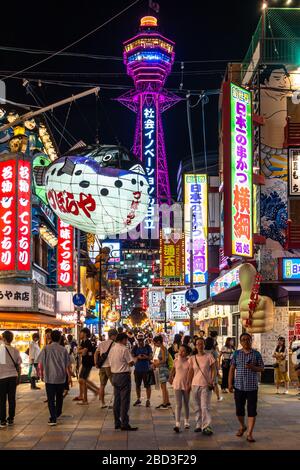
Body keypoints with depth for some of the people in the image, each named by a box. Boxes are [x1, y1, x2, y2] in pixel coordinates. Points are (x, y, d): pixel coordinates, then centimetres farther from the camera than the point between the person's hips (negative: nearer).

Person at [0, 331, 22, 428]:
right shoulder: (15, 351, 0)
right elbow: (18, 366, 5)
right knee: (12, 399, 10)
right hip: (13, 377, 3)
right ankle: (11, 419, 15)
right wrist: (18, 378, 17)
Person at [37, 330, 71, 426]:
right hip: (61, 378, 2)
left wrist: (42, 373, 13)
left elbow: (41, 363, -2)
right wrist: (69, 376, 7)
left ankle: (53, 418, -10)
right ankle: (57, 414, 37)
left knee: (51, 399, -1)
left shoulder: (46, 349, -5)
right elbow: (67, 365, -3)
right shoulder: (63, 349, -4)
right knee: (59, 397, 22)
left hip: (49, 378, -2)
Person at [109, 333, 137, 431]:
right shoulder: (124, 349, -14)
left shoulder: (112, 349, 10)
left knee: (116, 400, 12)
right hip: (124, 375, -8)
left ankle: (117, 423, 16)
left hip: (114, 375, 8)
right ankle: (124, 424, -6)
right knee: (125, 400, -5)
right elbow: (131, 363, -14)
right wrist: (132, 361, 7)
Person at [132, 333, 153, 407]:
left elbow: (151, 357, -1)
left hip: (146, 369, -2)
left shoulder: (148, 347, -1)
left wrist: (146, 357, -22)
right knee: (137, 385, 12)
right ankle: (138, 399, 28)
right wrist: (138, 357, -20)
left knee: (147, 385, -1)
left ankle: (148, 400, 8)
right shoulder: (135, 347, 2)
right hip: (137, 369, 2)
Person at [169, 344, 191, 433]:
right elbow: (173, 370, 13)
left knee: (186, 404, 15)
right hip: (177, 384, 0)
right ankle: (177, 424, -13)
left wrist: (189, 384, -13)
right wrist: (171, 378, 16)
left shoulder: (189, 361, -8)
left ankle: (186, 422, 30)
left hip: (186, 385, 0)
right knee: (178, 405, -7)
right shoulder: (176, 360, -2)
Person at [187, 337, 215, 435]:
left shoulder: (209, 357, -3)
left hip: (206, 384, -4)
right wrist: (189, 383, 8)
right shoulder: (192, 358, 7)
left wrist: (212, 381, -11)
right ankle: (199, 425, 20)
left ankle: (206, 427, -9)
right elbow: (191, 371, 12)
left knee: (205, 406, -10)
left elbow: (213, 370, -1)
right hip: (195, 384, 4)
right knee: (197, 407, 10)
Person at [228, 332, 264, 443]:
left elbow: (262, 368, 4)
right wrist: (230, 383, 0)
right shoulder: (237, 353, 5)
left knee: (252, 410, -4)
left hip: (252, 387, -1)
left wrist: (253, 367, -16)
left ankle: (250, 434, 2)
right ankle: (242, 427, 35)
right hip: (239, 386, 1)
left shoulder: (256, 354, 3)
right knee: (239, 409, 9)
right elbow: (232, 369, 6)